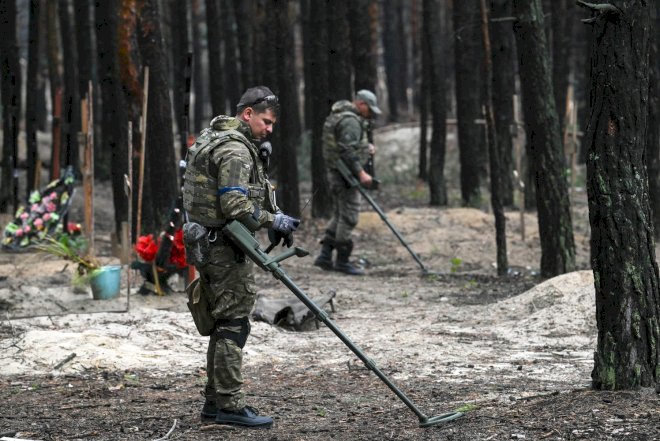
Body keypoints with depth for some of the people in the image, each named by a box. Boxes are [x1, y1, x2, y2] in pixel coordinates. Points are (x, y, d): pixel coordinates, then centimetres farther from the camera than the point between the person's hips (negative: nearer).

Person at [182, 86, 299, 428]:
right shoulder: (235, 149, -16)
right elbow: (236, 206, -24)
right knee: (233, 324, -8)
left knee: (224, 323, 15)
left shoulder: (213, 139, 17)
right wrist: (273, 221, -12)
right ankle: (230, 405, -8)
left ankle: (215, 399, 20)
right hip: (226, 249, -10)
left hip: (207, 243, 10)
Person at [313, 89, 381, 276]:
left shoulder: (339, 116, 17)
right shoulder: (350, 121, -17)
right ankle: (342, 261, -3)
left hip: (336, 173, 11)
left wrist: (366, 147, 11)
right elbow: (348, 150, -25)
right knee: (349, 216, -6)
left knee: (340, 215, 14)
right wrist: (361, 173, -26)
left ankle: (325, 255, 12)